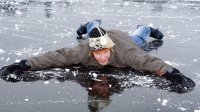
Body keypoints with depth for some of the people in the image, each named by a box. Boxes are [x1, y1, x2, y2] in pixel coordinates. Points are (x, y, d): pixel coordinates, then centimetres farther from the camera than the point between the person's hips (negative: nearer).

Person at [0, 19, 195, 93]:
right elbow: (55, 56, -47)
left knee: (137, 39, 37)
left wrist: (172, 73, -77)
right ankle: (92, 24, 73)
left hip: (124, 38, 0)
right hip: (95, 37, 1)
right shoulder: (83, 50, -47)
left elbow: (149, 61, -60)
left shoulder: (124, 51, -52)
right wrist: (25, 64, -57)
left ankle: (145, 29, 70)